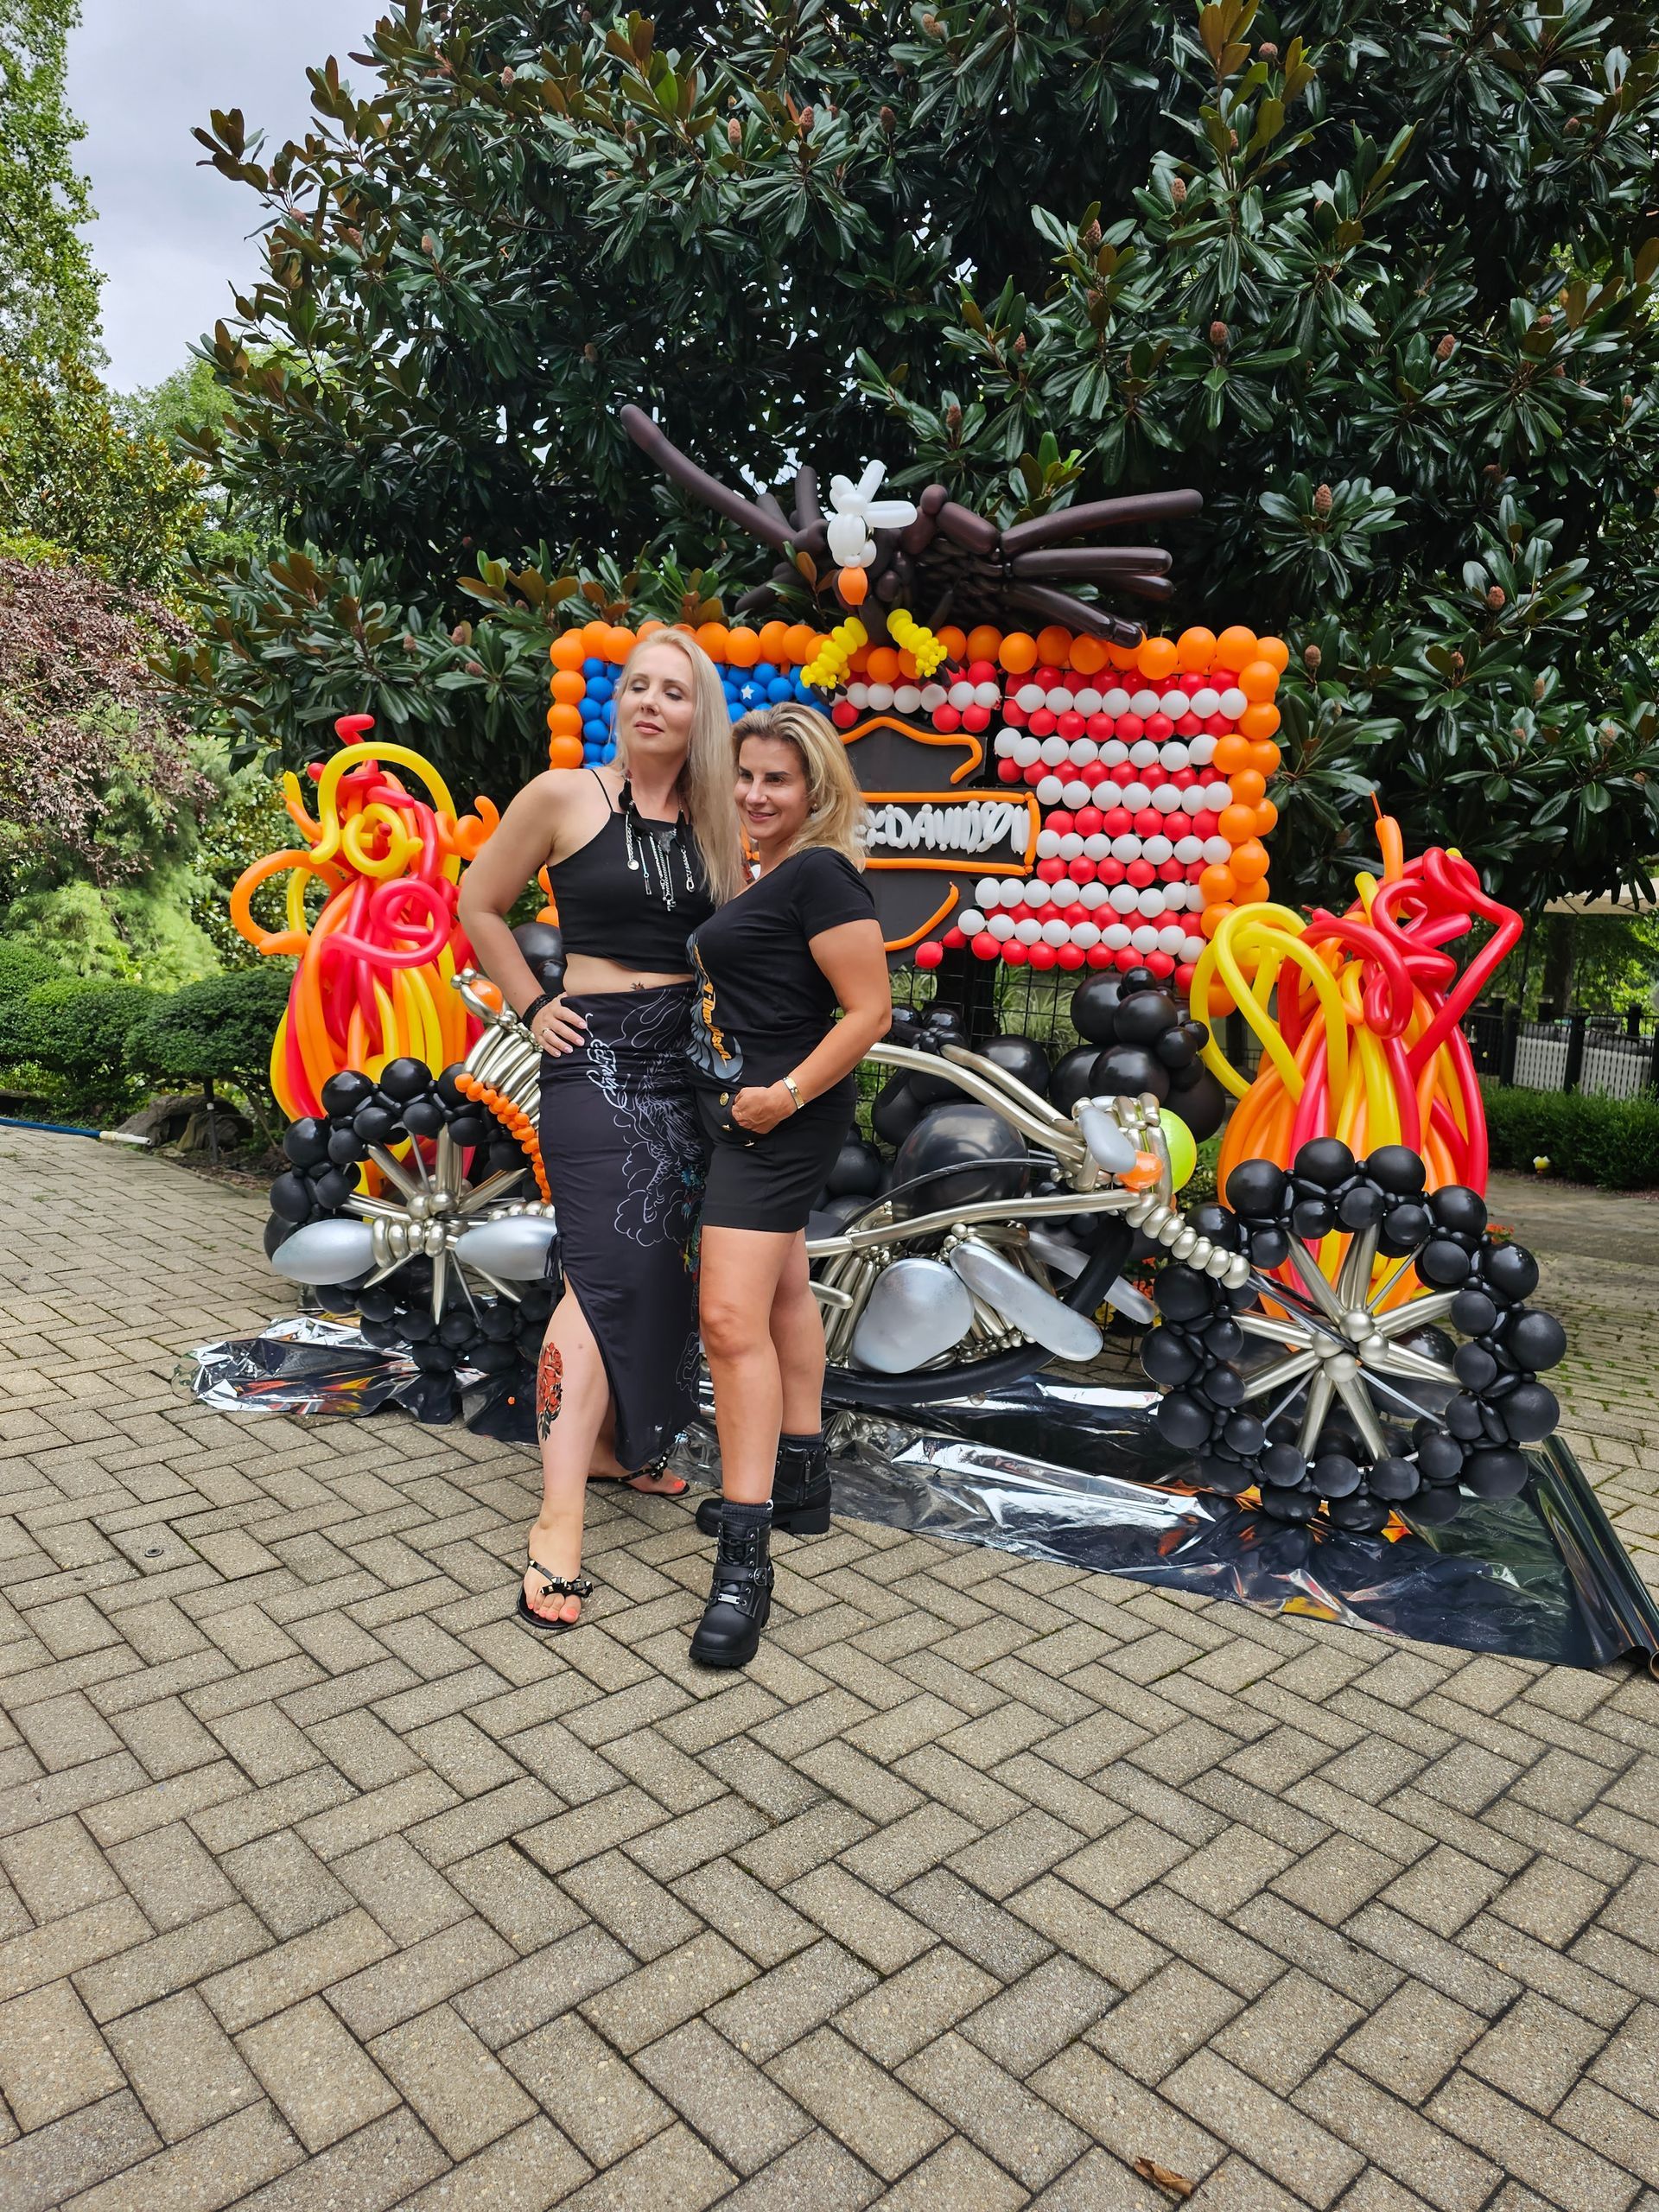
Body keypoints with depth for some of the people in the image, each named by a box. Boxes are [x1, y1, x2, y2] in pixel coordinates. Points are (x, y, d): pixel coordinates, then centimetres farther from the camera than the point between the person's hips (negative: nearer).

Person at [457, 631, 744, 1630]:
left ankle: (610, 1441, 32)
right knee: (610, 1270, -15)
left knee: (660, 1262, 11)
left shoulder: (716, 823, 9)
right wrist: (533, 1007, 1)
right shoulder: (563, 796, -3)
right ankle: (559, 1527, -14)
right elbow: (480, 905, 6)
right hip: (598, 1053, -6)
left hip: (692, 1056, 6)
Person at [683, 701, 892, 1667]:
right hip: (745, 1114, 11)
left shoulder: (821, 876, -15)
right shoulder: (764, 873, 14)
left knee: (732, 1317, -16)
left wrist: (789, 1092, -25)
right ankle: (801, 1479, 33)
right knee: (783, 1292, 18)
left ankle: (745, 1559, -11)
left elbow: (870, 1010, -20)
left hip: (781, 1117, -11)